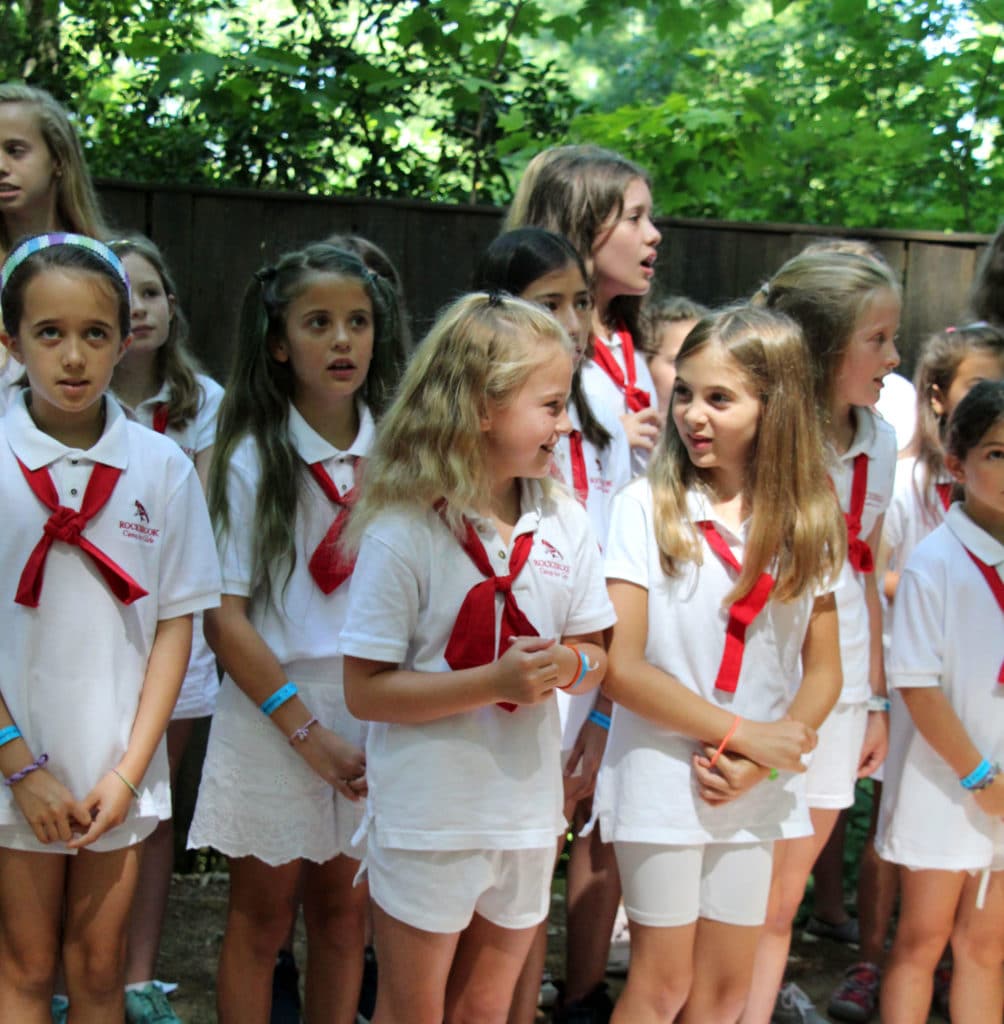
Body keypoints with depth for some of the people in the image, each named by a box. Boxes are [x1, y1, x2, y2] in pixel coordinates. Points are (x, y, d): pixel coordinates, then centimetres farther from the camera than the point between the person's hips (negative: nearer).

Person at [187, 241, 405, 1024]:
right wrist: (307, 730, -13)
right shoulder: (254, 460, -6)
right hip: (273, 710, -2)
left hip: (373, 708, 2)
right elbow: (225, 617, -8)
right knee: (262, 918, 9)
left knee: (344, 915, 13)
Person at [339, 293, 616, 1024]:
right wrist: (494, 681, -25)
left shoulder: (563, 523, 0)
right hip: (427, 819, -5)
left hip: (526, 814, 5)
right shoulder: (404, 533, -17)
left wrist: (566, 664, -17)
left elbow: (596, 658, 7)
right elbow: (365, 691, -17)